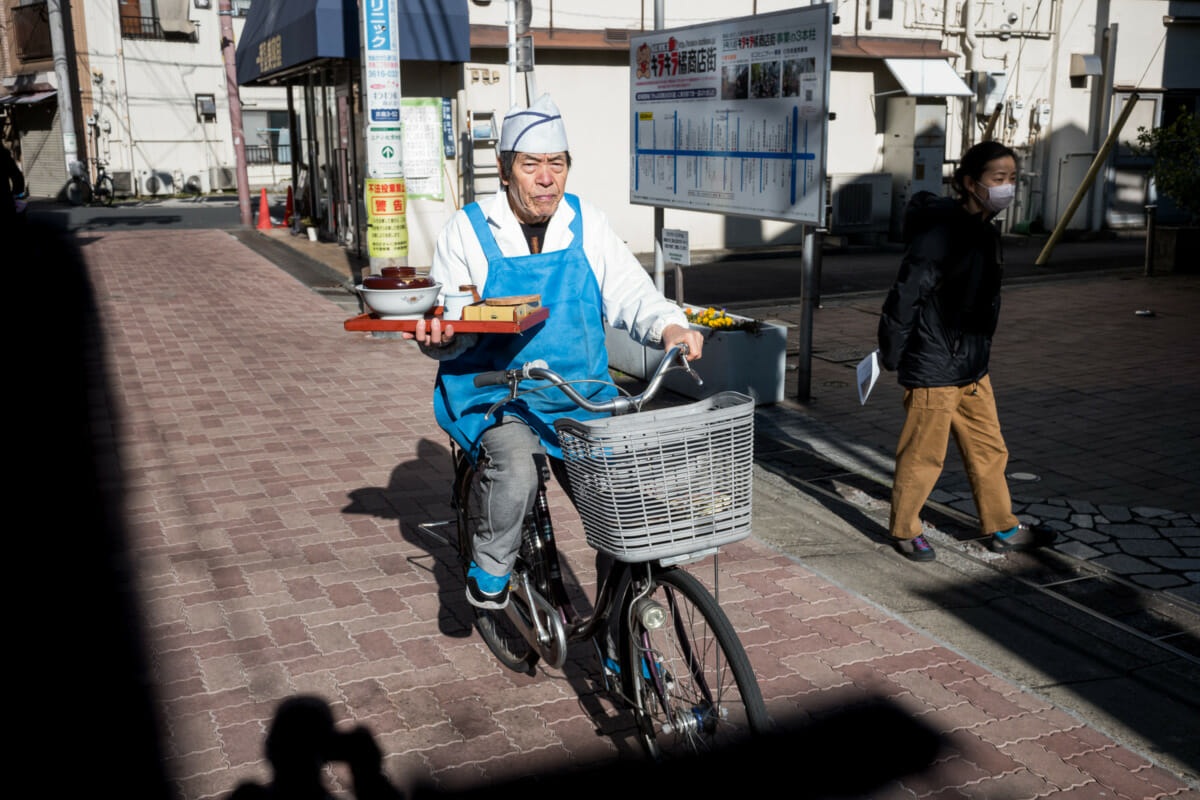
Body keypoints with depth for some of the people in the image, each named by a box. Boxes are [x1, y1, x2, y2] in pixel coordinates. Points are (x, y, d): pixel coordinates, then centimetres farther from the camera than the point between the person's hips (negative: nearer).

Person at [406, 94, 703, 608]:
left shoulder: (585, 223, 6)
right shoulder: (468, 231, 0)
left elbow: (629, 292, -1)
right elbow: (446, 318, 1)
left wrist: (669, 325, -22)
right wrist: (440, 338, -24)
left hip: (581, 397, 3)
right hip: (493, 396, -3)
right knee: (515, 469, -32)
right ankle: (491, 568, -2)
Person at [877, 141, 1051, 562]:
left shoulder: (985, 230, 9)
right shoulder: (941, 233, -22)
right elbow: (905, 297, -21)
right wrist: (891, 357, -13)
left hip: (972, 368, 9)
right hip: (933, 370, -9)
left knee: (989, 449, 17)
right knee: (923, 456, 5)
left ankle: (1002, 528, 31)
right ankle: (903, 529, 23)